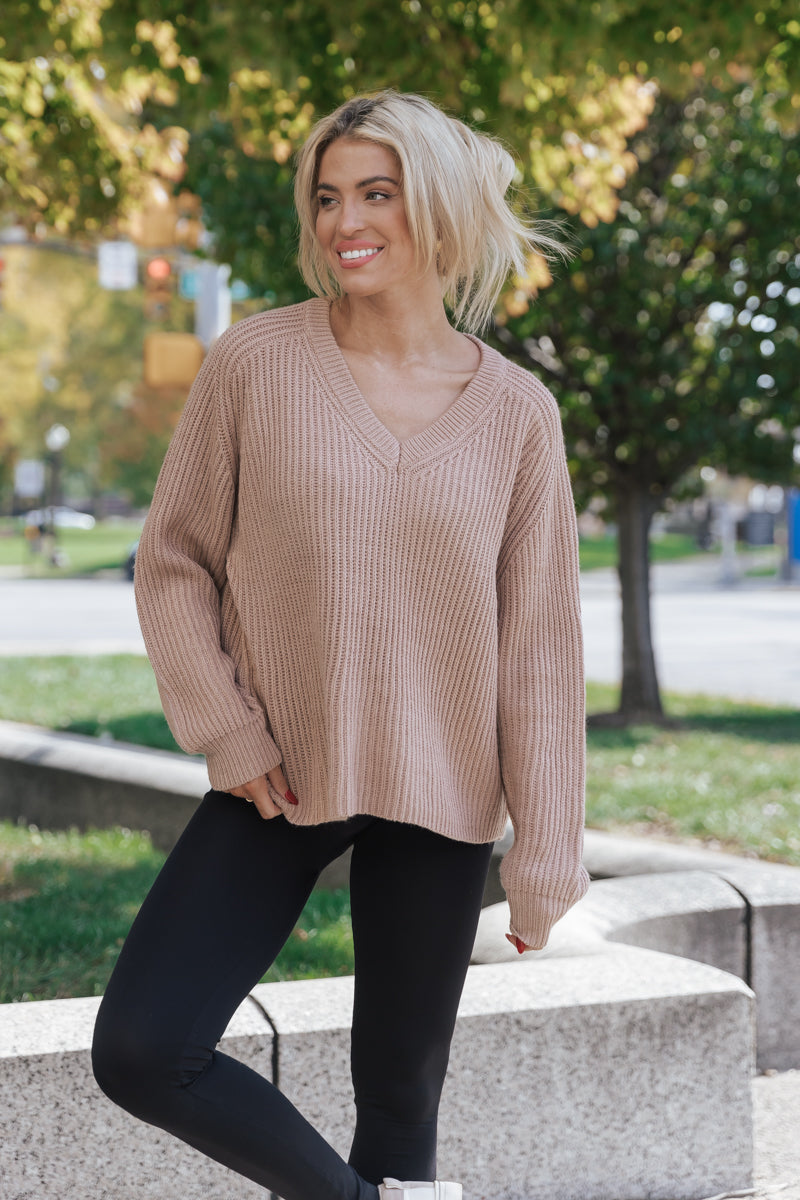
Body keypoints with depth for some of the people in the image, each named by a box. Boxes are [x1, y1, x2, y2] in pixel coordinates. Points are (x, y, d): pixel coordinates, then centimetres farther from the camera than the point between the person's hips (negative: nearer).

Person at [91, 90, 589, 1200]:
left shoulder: (515, 413, -2)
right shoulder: (254, 365, -4)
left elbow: (539, 644, 0)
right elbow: (173, 562, 3)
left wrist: (544, 859, 0)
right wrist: (228, 735, -7)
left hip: (436, 800, 0)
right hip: (277, 782, 0)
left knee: (402, 1100, 8)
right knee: (140, 1051, -9)